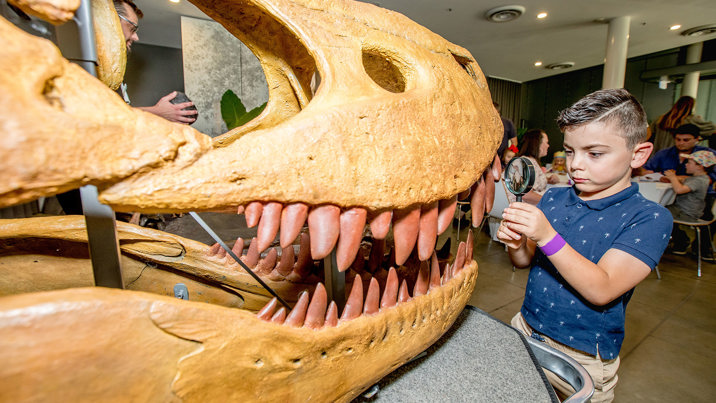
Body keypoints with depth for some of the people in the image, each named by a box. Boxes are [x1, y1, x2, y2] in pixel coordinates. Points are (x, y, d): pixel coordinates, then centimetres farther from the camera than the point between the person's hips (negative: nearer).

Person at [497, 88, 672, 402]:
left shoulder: (649, 217, -15)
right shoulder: (553, 198, -3)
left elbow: (601, 290, -25)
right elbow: (525, 262, 2)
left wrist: (547, 236, -35)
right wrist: (515, 243, -20)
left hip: (582, 359, -4)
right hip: (525, 329, 5)